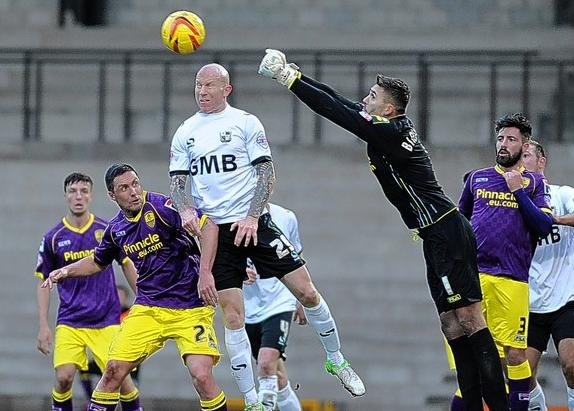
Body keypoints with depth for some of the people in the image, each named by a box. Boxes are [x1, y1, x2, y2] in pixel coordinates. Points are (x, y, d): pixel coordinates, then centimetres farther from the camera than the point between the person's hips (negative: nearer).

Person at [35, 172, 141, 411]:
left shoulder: (107, 230, 1)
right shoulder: (53, 238, 0)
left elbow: (127, 265, 14)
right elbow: (43, 282, 8)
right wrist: (43, 326, 3)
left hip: (107, 320, 0)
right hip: (69, 322, 0)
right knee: (63, 377, -15)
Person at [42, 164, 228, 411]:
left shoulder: (161, 207, -13)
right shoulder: (116, 229, 6)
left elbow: (209, 226, -22)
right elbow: (97, 262, 27)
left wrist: (205, 273, -29)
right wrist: (66, 272, 12)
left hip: (190, 309, -5)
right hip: (148, 308, 5)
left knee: (202, 376, -19)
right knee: (115, 369, -3)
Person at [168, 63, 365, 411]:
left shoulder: (245, 122, 0)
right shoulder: (185, 133, 9)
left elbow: (267, 173, -3)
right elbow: (178, 182, 8)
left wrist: (252, 217, -15)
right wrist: (186, 210, -13)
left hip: (254, 224, -2)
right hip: (216, 232, 2)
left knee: (307, 293, -4)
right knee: (233, 317, -4)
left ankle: (336, 360, 20)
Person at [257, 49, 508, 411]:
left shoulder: (389, 132, -14)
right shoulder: (393, 127, 13)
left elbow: (336, 111, -15)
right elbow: (340, 101, 18)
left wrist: (290, 80, -9)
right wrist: (295, 75, 17)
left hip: (448, 235, -10)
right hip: (440, 236, 10)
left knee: (470, 321, -12)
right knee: (454, 326, 8)